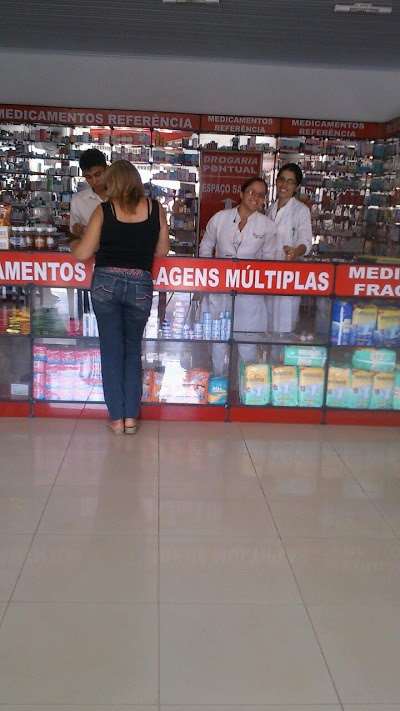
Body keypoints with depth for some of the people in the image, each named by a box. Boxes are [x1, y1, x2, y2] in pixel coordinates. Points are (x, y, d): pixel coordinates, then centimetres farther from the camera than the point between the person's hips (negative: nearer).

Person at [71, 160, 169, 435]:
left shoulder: (104, 210, -2)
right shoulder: (155, 209, 2)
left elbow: (83, 253, -2)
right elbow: (162, 250, 7)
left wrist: (74, 244, 21)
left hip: (106, 282, -1)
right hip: (140, 284, 1)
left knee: (112, 351, 9)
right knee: (133, 350, 16)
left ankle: (117, 418, 13)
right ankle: (131, 417, 15)